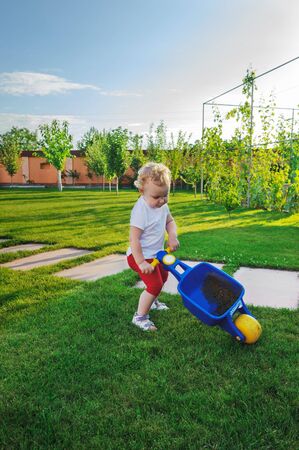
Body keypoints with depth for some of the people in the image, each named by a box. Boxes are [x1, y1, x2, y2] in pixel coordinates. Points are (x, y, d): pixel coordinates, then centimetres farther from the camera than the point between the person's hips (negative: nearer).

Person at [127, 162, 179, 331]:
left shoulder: (162, 205, -4)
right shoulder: (141, 210, -29)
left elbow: (170, 221, 12)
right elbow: (134, 239, -29)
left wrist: (173, 236, -9)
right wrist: (141, 263, -29)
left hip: (156, 253, 9)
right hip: (141, 255, -9)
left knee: (163, 276, 27)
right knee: (155, 284, -14)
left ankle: (152, 301, 51)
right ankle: (140, 316, 4)